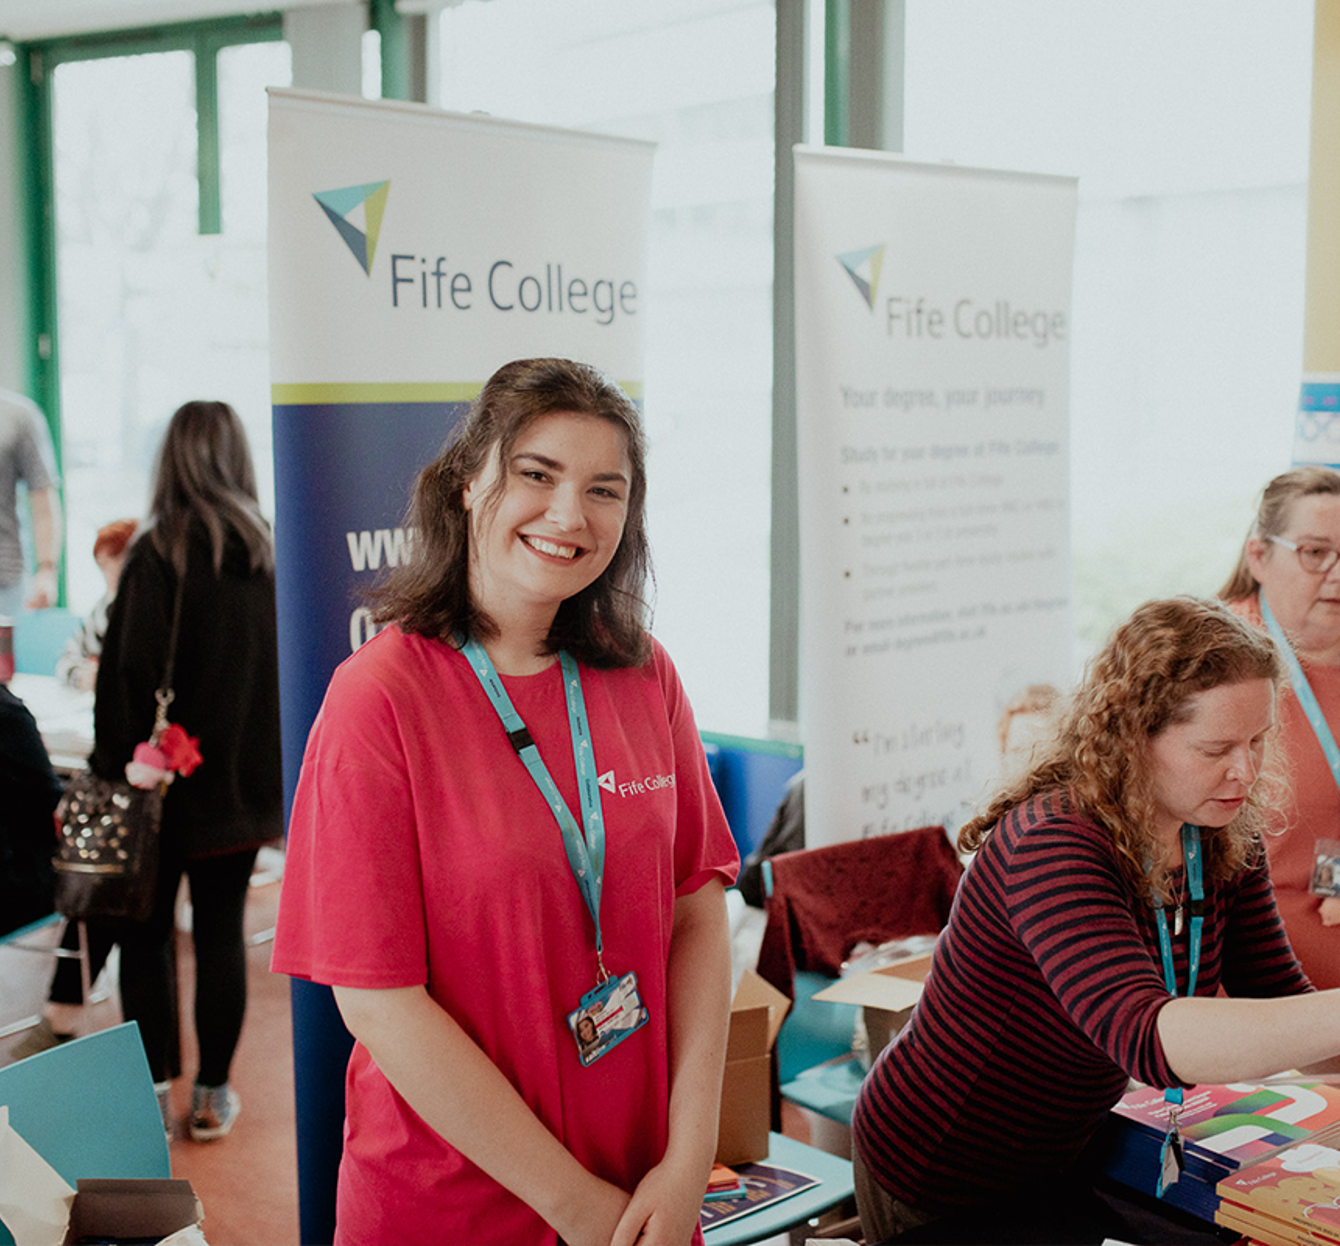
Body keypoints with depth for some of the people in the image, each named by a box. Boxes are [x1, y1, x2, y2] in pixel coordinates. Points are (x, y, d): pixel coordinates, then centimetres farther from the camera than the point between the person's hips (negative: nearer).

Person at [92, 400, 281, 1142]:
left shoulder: (157, 553, -13)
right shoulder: (270, 551, 2)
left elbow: (129, 670, -16)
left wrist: (115, 767, -7)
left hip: (171, 779, -4)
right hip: (246, 777, 4)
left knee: (146, 933, 9)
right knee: (221, 930, 12)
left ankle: (152, 1093, 12)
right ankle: (213, 1094, 19)